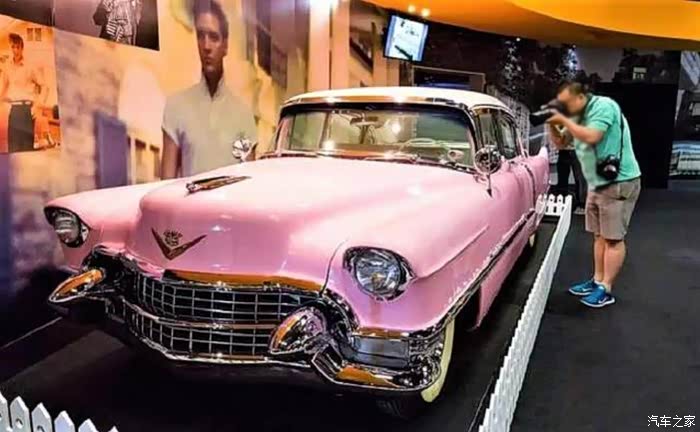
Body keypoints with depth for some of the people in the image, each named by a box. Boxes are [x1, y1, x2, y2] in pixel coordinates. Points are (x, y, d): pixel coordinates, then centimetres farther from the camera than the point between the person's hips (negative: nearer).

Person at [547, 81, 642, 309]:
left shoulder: (603, 106, -15)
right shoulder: (580, 116, 9)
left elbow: (591, 137, -29)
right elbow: (560, 143, 15)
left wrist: (564, 120, -19)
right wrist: (552, 124, -3)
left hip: (619, 182, -9)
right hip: (597, 184, 9)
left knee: (614, 238, -4)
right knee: (600, 236, 13)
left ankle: (606, 290, 0)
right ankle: (597, 281, 22)